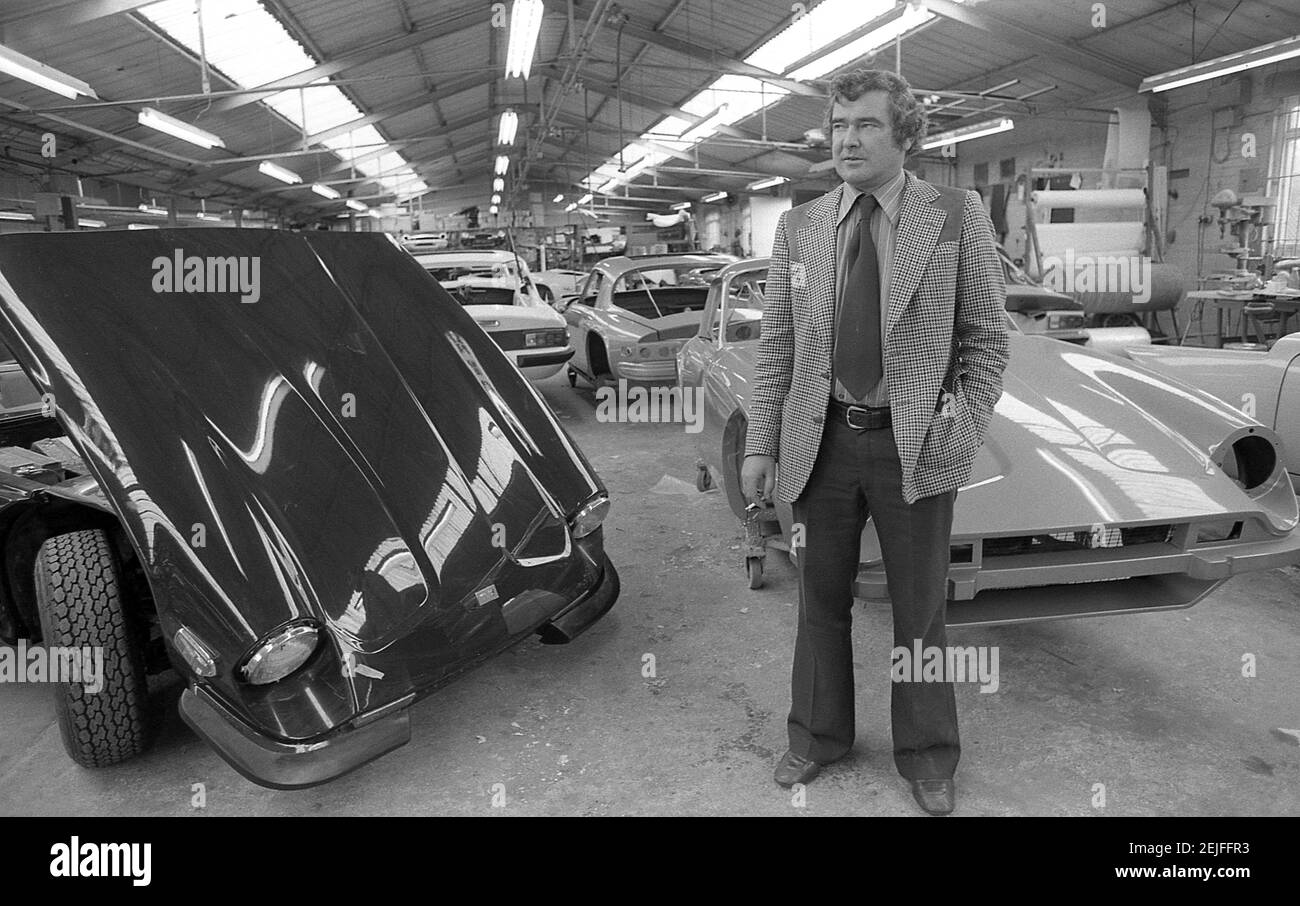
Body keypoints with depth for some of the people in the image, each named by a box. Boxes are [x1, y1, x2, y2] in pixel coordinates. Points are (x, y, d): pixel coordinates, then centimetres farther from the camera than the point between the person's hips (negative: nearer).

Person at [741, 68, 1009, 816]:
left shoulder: (959, 216, -2)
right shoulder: (800, 225, 5)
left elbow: (987, 338, -1)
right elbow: (776, 346, 4)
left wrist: (967, 431, -12)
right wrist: (761, 445, -1)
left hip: (916, 447, -2)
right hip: (822, 442, 2)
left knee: (920, 609, 11)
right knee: (823, 598, 15)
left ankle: (928, 754, 31)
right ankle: (819, 734, 35)